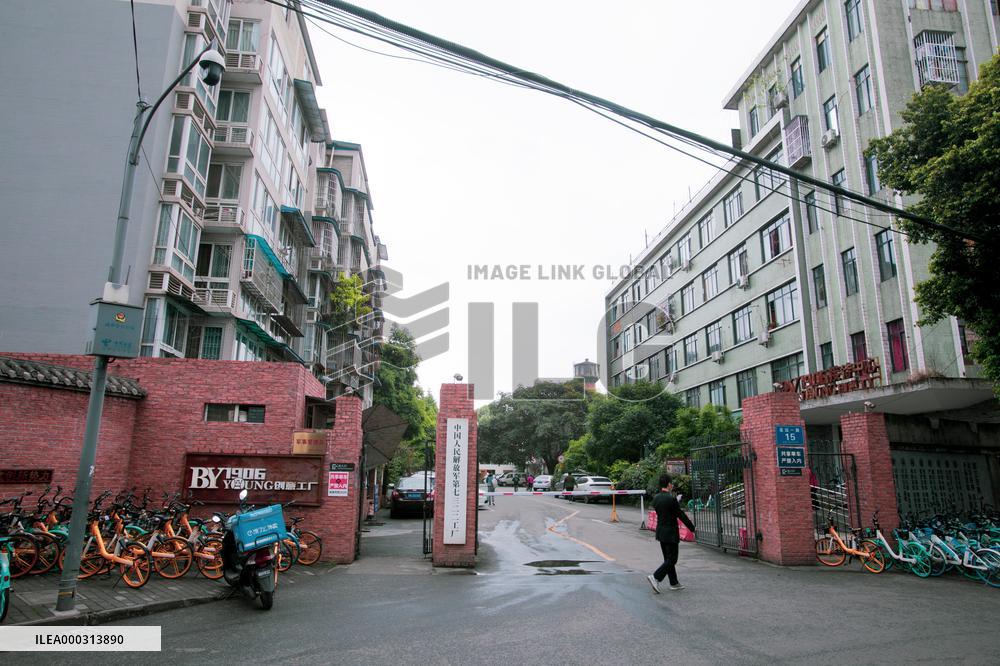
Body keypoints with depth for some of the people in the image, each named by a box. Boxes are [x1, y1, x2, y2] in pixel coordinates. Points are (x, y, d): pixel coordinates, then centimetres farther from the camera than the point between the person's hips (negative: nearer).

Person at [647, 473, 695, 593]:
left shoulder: (656, 498, 3)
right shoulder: (671, 499, -19)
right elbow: (681, 515, -13)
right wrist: (692, 528, -1)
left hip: (660, 532, 8)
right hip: (670, 533, -8)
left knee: (668, 559, 16)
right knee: (672, 560, 0)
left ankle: (674, 583, 24)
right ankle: (655, 577, -10)